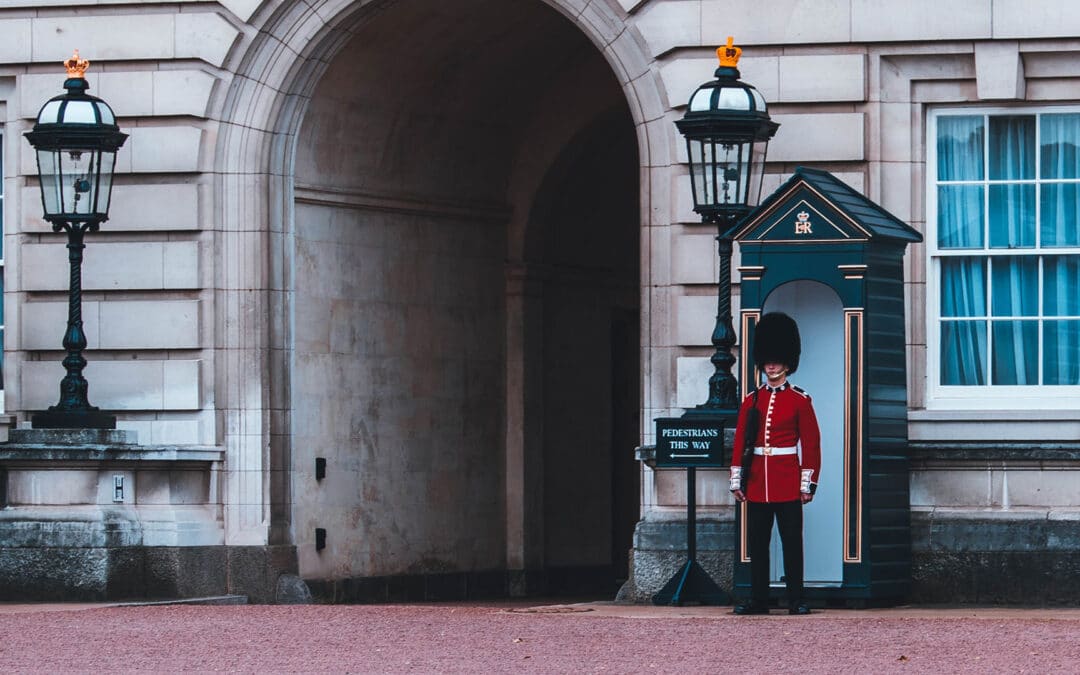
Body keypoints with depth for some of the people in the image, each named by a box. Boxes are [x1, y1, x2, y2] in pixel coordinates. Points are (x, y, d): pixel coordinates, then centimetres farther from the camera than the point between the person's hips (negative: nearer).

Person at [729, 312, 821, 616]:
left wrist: (808, 484, -6)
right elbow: (740, 442, 10)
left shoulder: (799, 401, 1)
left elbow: (811, 443, -1)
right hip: (757, 483, 3)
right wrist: (737, 481, 4)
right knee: (757, 543, 4)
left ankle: (796, 600, 3)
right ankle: (758, 600, 9)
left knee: (791, 542, -1)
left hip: (788, 484, -3)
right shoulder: (751, 401, 10)